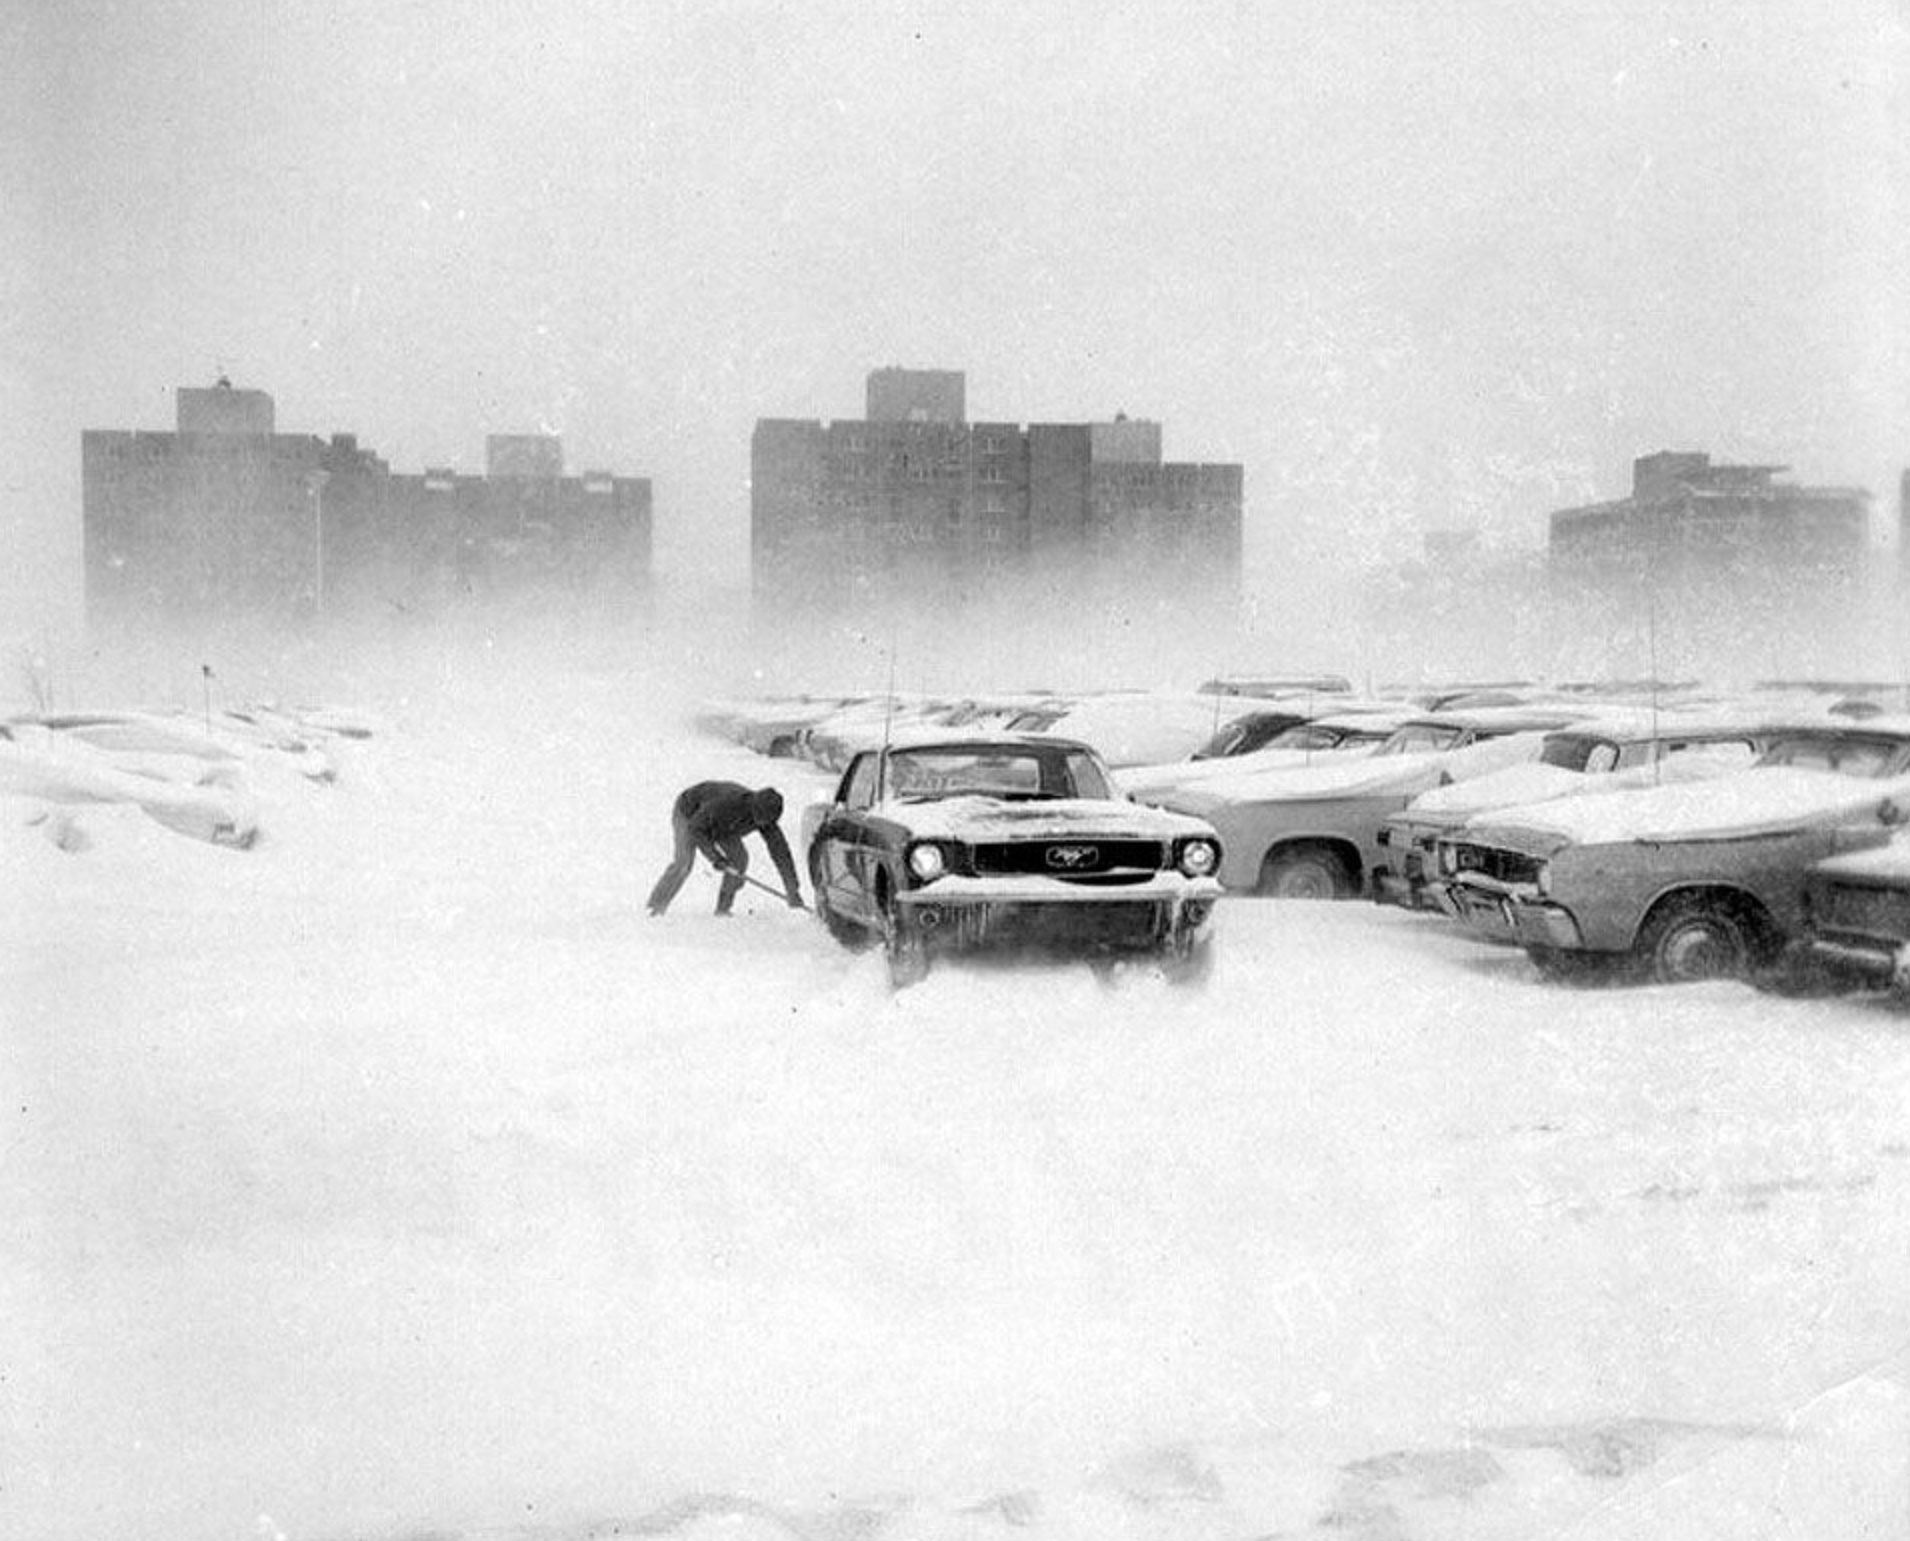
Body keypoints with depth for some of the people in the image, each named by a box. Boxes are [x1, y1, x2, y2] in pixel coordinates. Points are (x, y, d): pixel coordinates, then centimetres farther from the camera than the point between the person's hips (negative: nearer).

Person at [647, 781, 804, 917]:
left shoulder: (766, 816, -25)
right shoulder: (728, 802, -43)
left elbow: (780, 850, -20)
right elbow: (695, 828, -35)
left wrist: (793, 891, -22)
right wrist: (714, 857, -41)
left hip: (717, 821, 6)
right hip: (689, 813, -5)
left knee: (739, 858, -13)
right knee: (683, 863, -23)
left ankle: (723, 908, -2)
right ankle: (656, 906, -8)